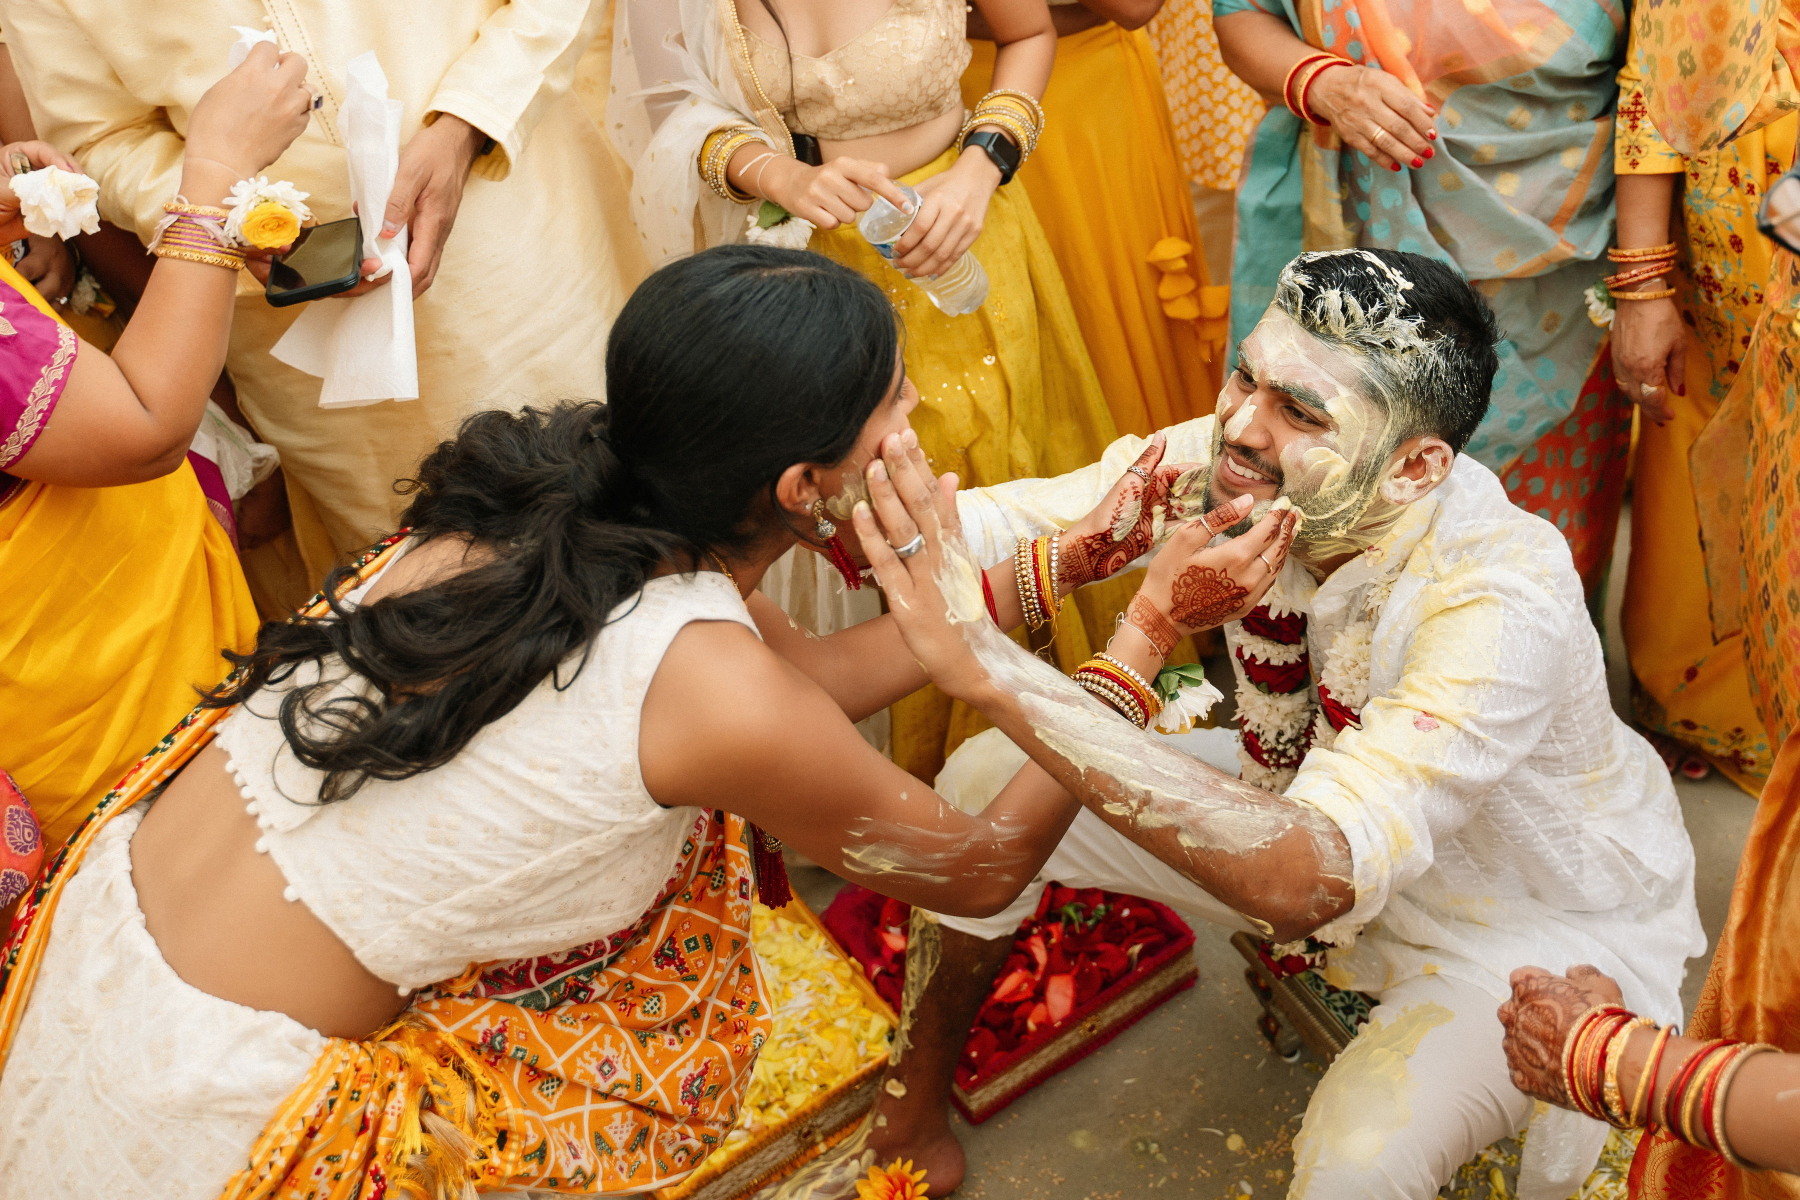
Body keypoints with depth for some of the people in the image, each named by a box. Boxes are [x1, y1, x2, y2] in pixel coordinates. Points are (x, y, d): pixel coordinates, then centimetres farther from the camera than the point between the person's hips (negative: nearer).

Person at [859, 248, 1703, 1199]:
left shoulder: (1500, 604, -39)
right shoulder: (1234, 460, -22)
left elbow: (1306, 879, -51)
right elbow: (1005, 526, -16)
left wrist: (989, 669, -56)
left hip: (1538, 919, -5)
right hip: (1312, 828, 5)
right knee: (982, 783, -5)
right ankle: (912, 1106, 19)